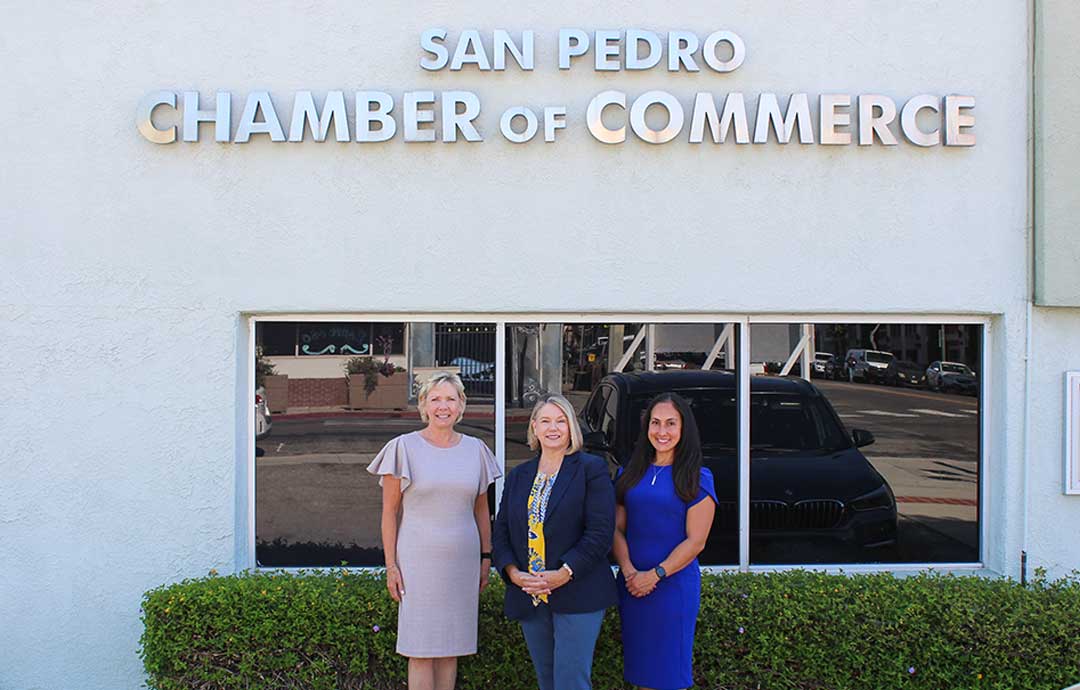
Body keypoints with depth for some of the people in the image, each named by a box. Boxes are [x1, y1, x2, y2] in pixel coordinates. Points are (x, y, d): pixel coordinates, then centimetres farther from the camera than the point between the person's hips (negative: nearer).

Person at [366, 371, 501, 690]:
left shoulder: (475, 449, 7)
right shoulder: (403, 447, -4)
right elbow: (389, 512, -2)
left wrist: (486, 556, 11)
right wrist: (391, 565, -6)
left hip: (463, 561, 3)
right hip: (418, 562, -3)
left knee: (450, 650, 10)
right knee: (421, 653, 0)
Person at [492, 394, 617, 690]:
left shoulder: (592, 469, -3)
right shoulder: (518, 476, 13)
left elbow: (600, 532, -11)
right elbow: (501, 532, 10)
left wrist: (564, 574, -18)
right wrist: (512, 572, -8)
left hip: (576, 596, -5)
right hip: (529, 596, 5)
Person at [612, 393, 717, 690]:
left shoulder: (697, 477, -5)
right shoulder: (631, 473, 8)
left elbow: (695, 541, -10)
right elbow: (617, 528, 6)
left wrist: (655, 575, -16)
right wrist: (628, 570, -10)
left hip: (674, 584, -4)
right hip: (631, 585, 4)